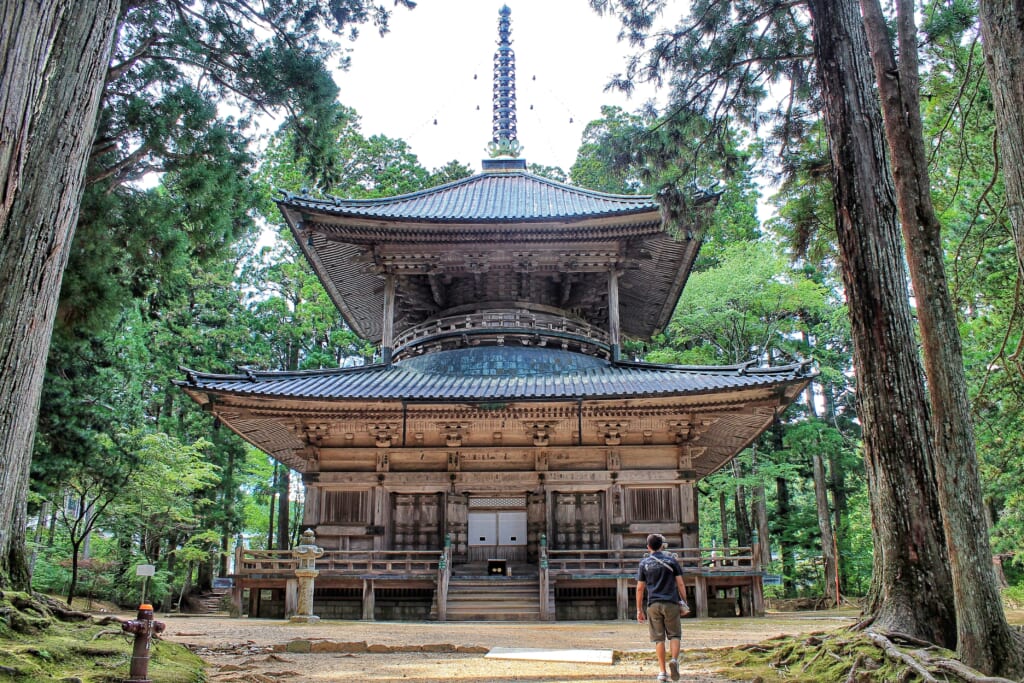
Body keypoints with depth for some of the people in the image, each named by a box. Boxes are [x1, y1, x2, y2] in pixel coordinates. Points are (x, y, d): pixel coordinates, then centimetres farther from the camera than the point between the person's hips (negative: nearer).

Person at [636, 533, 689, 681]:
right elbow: (680, 584, 2)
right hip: (671, 603, -1)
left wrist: (639, 610, 9)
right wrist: (684, 603, 9)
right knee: (674, 635, 9)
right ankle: (674, 659, -15)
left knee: (659, 638, 5)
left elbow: (640, 588, 4)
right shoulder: (671, 560, 5)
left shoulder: (644, 563, 5)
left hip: (653, 605, 1)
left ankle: (662, 672, 5)